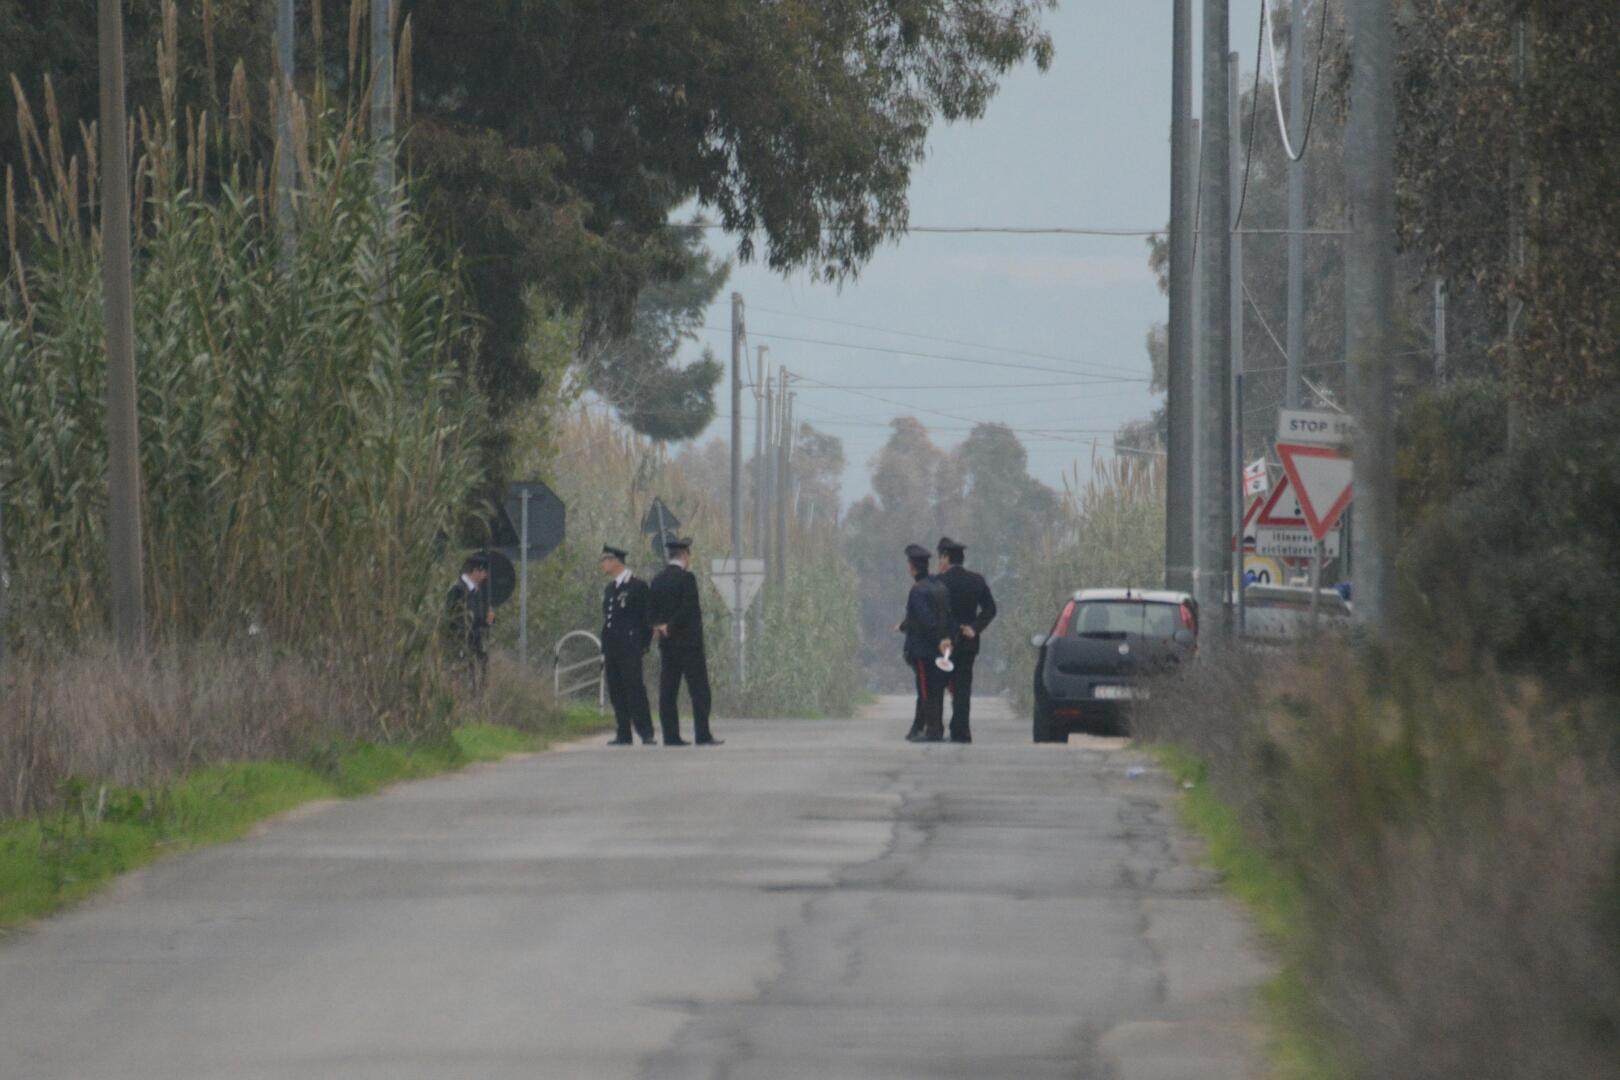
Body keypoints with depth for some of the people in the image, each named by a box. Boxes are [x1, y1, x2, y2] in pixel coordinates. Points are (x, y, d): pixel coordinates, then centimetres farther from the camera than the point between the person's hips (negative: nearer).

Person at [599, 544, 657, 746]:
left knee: (635, 690, -12)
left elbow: (647, 619, -4)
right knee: (616, 692, 5)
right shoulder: (609, 589, 19)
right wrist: (605, 651, 16)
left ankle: (646, 734, -12)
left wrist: (642, 647, -9)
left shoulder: (638, 586, -3)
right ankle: (623, 734, 8)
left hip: (629, 648, -7)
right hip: (612, 650, 7)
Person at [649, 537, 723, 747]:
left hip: (667, 643, 7)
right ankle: (702, 735, -8)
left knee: (668, 691, 5)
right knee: (699, 690, -4)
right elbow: (689, 609, -17)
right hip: (689, 642, -7)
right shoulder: (686, 578, -12)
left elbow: (654, 611, 9)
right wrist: (670, 627, -9)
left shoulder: (658, 580, 10)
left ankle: (671, 735, 2)